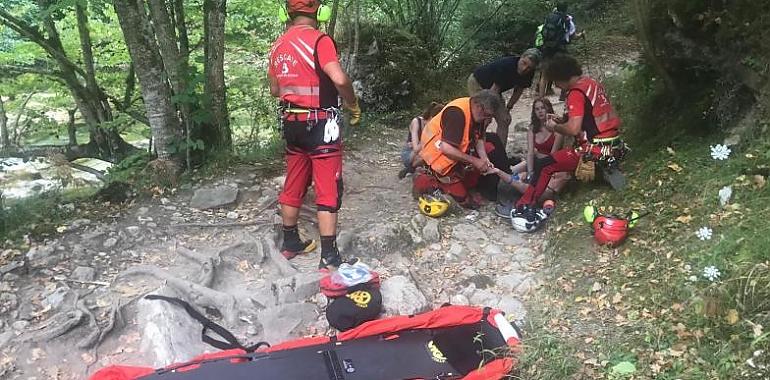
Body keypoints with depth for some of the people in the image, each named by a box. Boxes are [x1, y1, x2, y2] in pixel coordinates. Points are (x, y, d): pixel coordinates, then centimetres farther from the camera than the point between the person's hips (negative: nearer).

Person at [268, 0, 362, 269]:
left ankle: (290, 243, 30)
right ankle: (329, 256, 1)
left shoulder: (278, 45, 8)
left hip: (291, 122, 7)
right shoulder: (319, 40, -14)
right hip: (320, 124, -7)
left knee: (293, 185, 17)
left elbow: (274, 89, 16)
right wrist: (353, 104, -10)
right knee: (328, 190, -1)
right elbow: (339, 79, -26)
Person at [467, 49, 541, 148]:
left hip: (493, 89, 7)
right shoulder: (506, 65, -36)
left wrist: (507, 109, 1)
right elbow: (494, 90, -31)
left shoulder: (529, 74, -16)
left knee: (504, 121, -3)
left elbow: (518, 91, 1)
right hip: (477, 83, -7)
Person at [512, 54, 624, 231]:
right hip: (614, 145, 9)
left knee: (545, 166, -6)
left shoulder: (576, 92, -15)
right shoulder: (592, 82, 12)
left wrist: (554, 127, -5)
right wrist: (561, 120, 17)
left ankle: (524, 207, -5)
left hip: (596, 151, -9)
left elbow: (573, 129, -24)